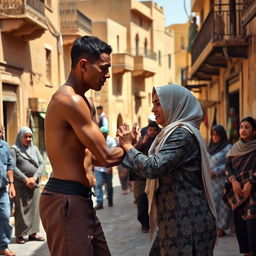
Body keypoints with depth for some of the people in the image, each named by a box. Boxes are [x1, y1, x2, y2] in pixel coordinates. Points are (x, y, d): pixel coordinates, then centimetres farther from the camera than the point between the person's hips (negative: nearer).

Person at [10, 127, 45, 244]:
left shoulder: (35, 149, 14)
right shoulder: (14, 149, 0)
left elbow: (42, 164, 5)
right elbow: (12, 167, -10)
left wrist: (34, 178, -9)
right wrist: (26, 179, -15)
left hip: (35, 184, 5)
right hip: (20, 185, -4)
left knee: (34, 208, 3)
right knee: (21, 209, -4)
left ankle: (33, 233, 7)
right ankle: (19, 235, 0)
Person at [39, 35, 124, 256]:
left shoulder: (74, 100, 17)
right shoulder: (71, 100, -16)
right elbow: (106, 157, -16)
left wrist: (124, 147, 10)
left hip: (79, 200, 11)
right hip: (66, 201, -11)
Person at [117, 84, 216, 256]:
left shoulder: (182, 134, -14)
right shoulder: (173, 132, 18)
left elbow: (153, 168, -23)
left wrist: (128, 146, -9)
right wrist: (131, 146, 10)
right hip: (175, 219, 9)